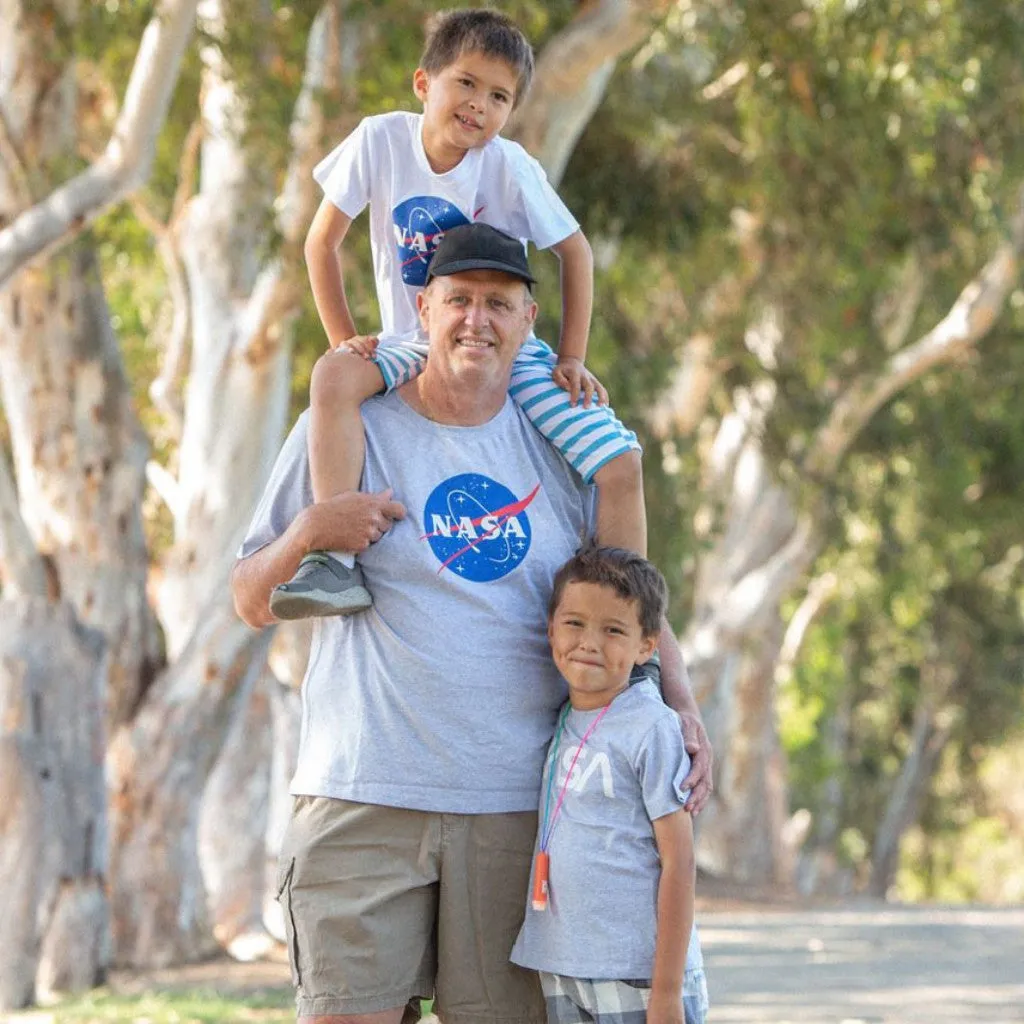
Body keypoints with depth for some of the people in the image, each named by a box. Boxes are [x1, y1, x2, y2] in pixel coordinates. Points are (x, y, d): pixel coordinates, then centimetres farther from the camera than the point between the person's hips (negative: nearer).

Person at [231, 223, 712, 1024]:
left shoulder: (562, 453, 11)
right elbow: (251, 601, 5)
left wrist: (682, 705, 2)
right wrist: (308, 532, -14)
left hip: (516, 805, 3)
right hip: (364, 797, -3)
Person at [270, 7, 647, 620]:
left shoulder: (509, 167, -14)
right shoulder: (381, 142, -12)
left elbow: (576, 254, -2)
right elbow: (322, 242, -2)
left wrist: (572, 359, -6)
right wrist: (345, 340, -9)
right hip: (414, 344, 0)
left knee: (620, 464, -18)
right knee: (334, 376, -34)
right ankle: (337, 564, -37)